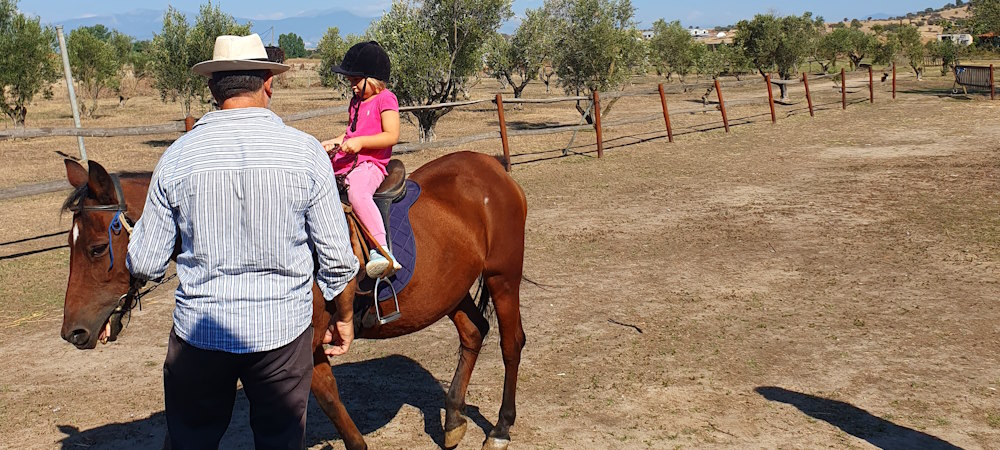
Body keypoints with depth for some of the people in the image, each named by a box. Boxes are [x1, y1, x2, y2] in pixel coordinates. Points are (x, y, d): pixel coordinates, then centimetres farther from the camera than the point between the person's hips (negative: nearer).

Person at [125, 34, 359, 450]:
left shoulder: (178, 156, -7)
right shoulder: (305, 151, -9)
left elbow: (145, 264, -1)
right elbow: (337, 259, -6)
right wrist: (344, 318, 11)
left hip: (199, 333, 1)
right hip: (284, 330, 0)